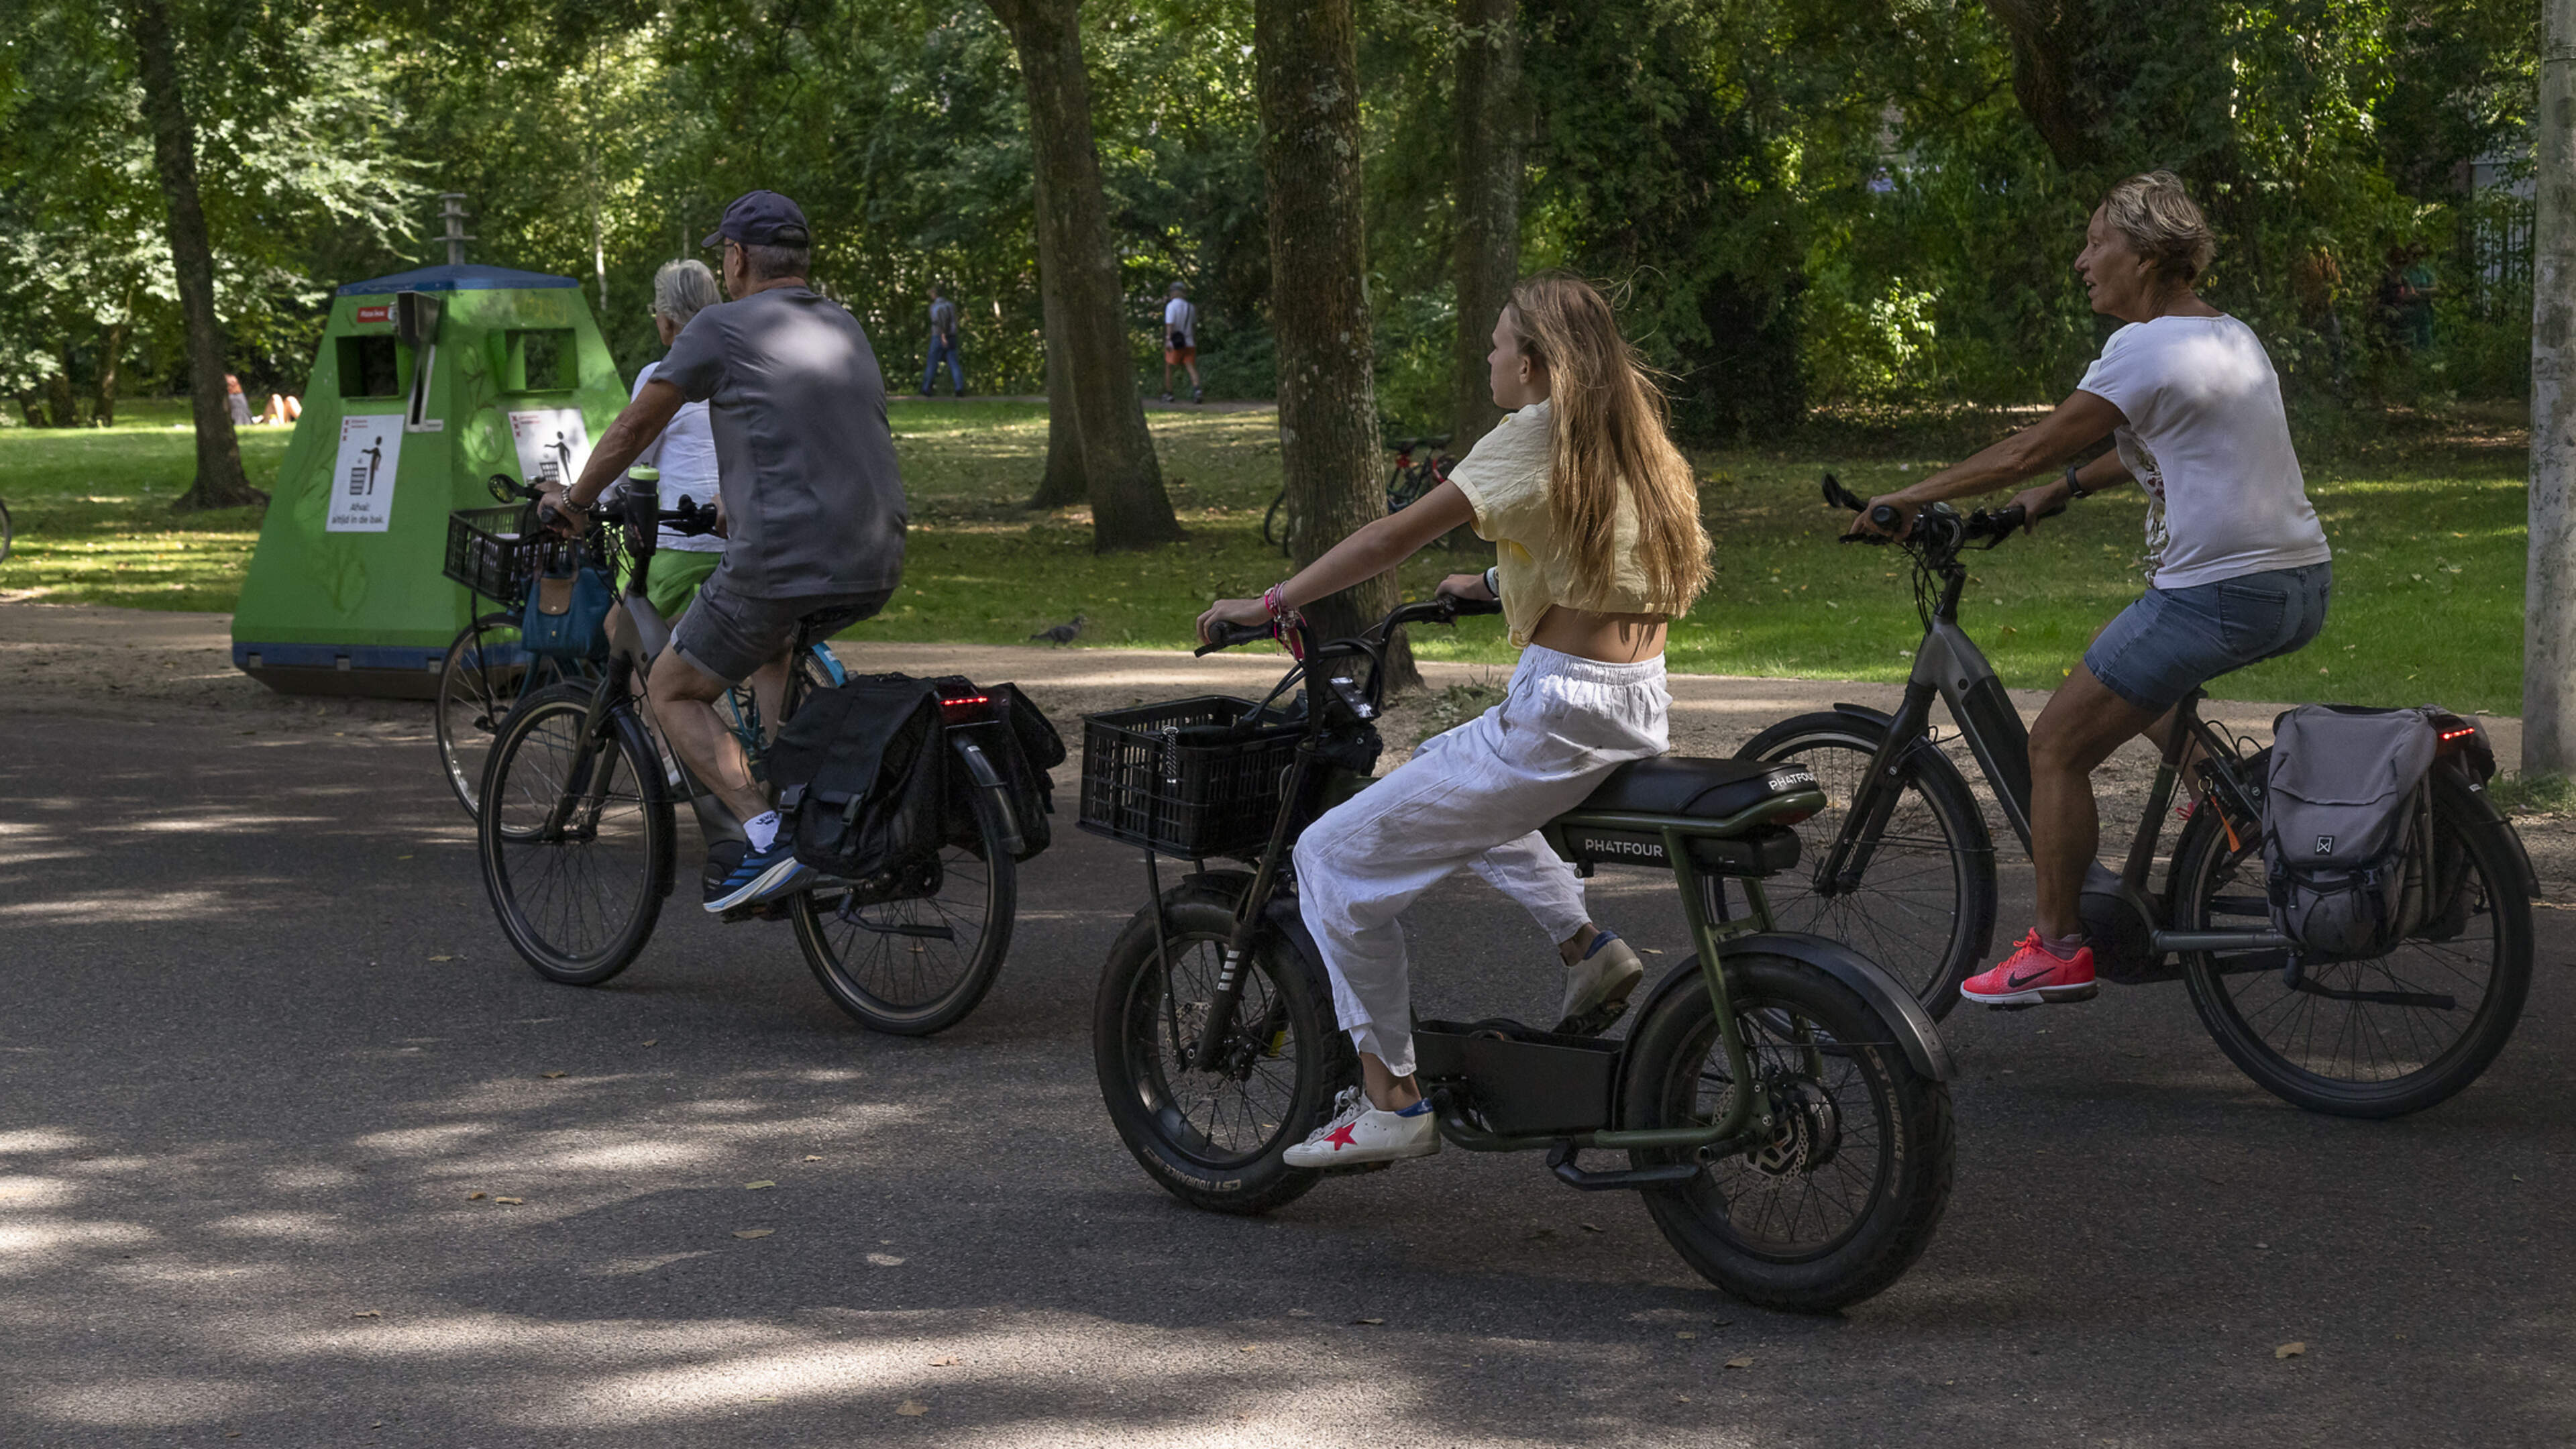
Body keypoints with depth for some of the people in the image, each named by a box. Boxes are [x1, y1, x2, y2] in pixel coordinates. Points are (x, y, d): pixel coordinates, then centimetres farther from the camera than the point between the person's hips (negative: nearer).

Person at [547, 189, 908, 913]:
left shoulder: (722, 328, -2)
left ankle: (767, 835, -7)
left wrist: (574, 499, 22)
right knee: (767, 643, 36)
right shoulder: (845, 328, 18)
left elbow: (636, 426, 6)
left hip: (784, 562, -7)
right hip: (878, 568, 7)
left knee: (672, 692, 11)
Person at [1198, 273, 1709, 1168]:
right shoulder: (1628, 434, 13)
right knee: (1454, 773, 37)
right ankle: (1586, 946, 20)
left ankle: (1391, 1101, 0)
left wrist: (1269, 606, -7)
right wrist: (1495, 584, 40)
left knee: (1335, 857, -1)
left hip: (1560, 717, -9)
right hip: (1641, 706, 9)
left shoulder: (1537, 435, -10)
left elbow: (1394, 538, -14)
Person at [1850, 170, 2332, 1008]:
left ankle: (2059, 951, 2)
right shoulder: (2233, 337, 15)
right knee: (2135, 684, 33)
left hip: (2218, 594, -9)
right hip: (2303, 587, 9)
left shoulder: (2149, 350, -12)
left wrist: (1910, 498, -2)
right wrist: (2064, 490, 27)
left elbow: (2029, 450, -10)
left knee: (2057, 747, 0)